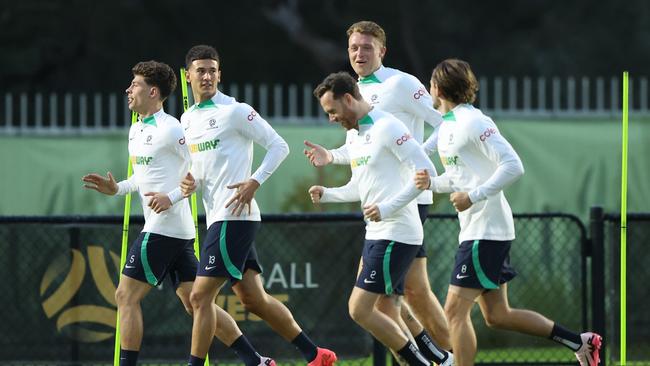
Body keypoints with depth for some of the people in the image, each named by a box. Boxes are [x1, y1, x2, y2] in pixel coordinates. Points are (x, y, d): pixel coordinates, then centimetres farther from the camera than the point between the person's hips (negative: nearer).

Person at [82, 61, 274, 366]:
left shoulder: (169, 130, -12)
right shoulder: (136, 131, 17)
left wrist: (171, 197, -20)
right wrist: (117, 189, 12)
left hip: (163, 230, -10)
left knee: (126, 296, -7)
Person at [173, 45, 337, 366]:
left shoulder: (235, 111, -7)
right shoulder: (187, 120, 16)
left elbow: (279, 146, -6)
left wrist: (255, 182, -16)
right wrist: (191, 183, 4)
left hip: (235, 216, -8)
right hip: (216, 218, 8)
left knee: (200, 296, -11)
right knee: (253, 299, 10)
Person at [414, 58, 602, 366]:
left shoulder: (472, 122, -15)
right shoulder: (446, 126, 15)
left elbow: (513, 166, -21)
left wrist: (473, 196, -23)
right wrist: (431, 183, 6)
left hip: (487, 230, -10)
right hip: (473, 229, 10)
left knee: (455, 310, -11)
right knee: (496, 315, 12)